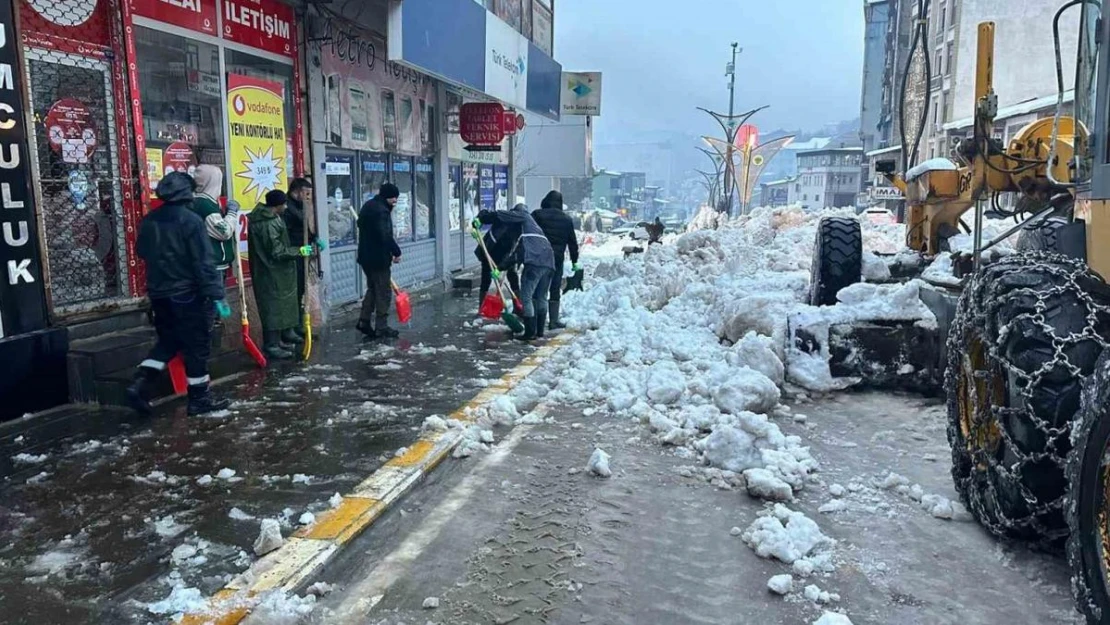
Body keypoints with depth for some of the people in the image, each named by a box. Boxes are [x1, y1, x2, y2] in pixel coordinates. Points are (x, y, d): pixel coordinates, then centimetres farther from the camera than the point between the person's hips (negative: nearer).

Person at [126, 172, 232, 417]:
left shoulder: (148, 221, 5)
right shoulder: (191, 220, -15)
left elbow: (142, 252, 19)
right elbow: (204, 262, -19)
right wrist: (216, 295, -19)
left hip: (159, 293, 7)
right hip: (188, 294, -6)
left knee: (168, 341, 19)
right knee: (196, 345, 4)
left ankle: (140, 383, 5)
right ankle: (199, 398, 10)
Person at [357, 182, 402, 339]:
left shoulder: (368, 206, 12)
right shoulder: (381, 210, -20)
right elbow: (386, 236, -26)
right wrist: (396, 252, -15)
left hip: (366, 256, 10)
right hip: (378, 258, -10)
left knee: (372, 288, 20)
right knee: (384, 292, -1)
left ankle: (364, 321, 18)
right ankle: (381, 328, 3)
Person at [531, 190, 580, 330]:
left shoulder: (537, 215, -1)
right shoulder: (567, 219, 7)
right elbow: (572, 242, 11)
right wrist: (574, 261, 18)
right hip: (557, 259, 1)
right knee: (555, 291, 7)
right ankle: (554, 321, 6)